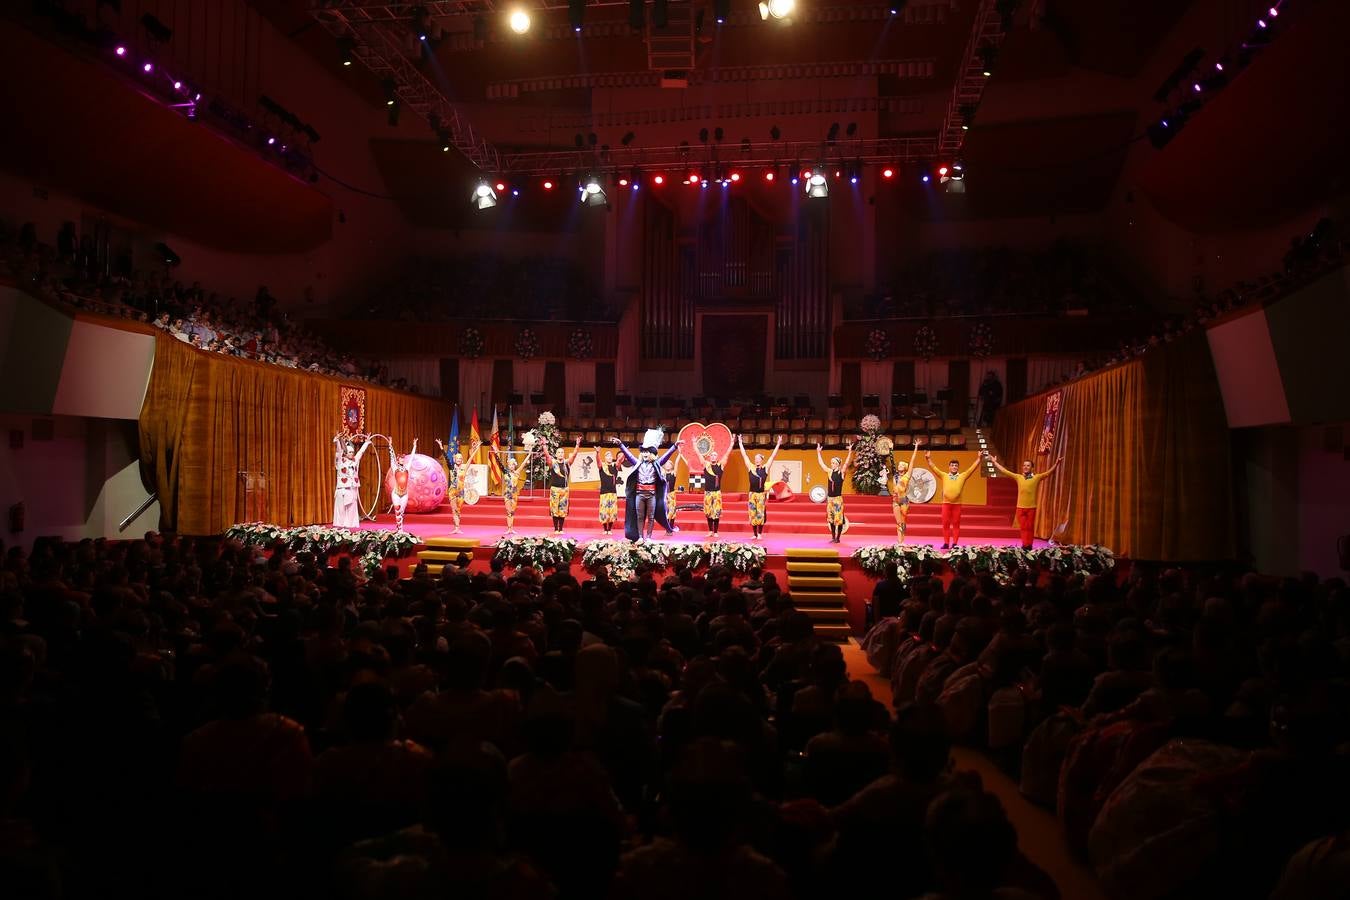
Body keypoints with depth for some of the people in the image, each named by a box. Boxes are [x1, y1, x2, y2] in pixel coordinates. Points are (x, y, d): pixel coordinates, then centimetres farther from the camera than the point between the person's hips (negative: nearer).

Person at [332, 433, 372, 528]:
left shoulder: (355, 460, 10)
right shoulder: (341, 460, -2)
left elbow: (361, 450, 20)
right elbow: (338, 450, -17)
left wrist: (367, 442, 25)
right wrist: (336, 441, -31)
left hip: (353, 488, 5)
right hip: (343, 488, -5)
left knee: (352, 507, 5)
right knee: (341, 507, -4)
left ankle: (350, 523, 8)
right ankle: (340, 524, -3)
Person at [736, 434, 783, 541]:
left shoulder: (765, 468, 2)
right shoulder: (750, 467, 6)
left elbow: (773, 456, 0)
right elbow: (744, 455, 8)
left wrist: (778, 444, -4)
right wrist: (740, 443, 7)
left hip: (762, 494, -2)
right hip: (752, 494, 2)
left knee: (760, 514, -1)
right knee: (752, 514, 3)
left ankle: (760, 534, 7)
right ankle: (755, 534, 10)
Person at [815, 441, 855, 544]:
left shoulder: (842, 472, -5)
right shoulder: (829, 471, 7)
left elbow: (847, 463, -18)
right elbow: (821, 463, 11)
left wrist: (850, 452, -27)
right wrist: (818, 452, 9)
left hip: (838, 498, -5)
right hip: (829, 498, 5)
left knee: (839, 518, -4)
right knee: (831, 519, 9)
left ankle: (838, 538, 4)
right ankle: (833, 537, 18)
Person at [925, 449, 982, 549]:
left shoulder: (963, 476, 7)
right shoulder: (944, 476, 8)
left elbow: (973, 468, 4)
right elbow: (933, 468, 5)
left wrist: (978, 458, -4)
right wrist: (929, 459, -5)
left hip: (957, 504, 0)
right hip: (946, 503, 0)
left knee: (956, 524, 3)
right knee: (945, 524, 2)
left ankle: (954, 543, 7)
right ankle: (946, 543, 8)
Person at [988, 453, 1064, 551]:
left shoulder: (1037, 477, 0)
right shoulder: (1018, 477, 6)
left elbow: (1049, 472, -7)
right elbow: (1004, 471, 9)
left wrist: (1056, 463, -21)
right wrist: (994, 462, 9)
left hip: (1031, 507, -2)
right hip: (1020, 507, 2)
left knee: (1030, 527, 5)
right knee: (1022, 527, 5)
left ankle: (1029, 545, 12)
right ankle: (1025, 545, 12)